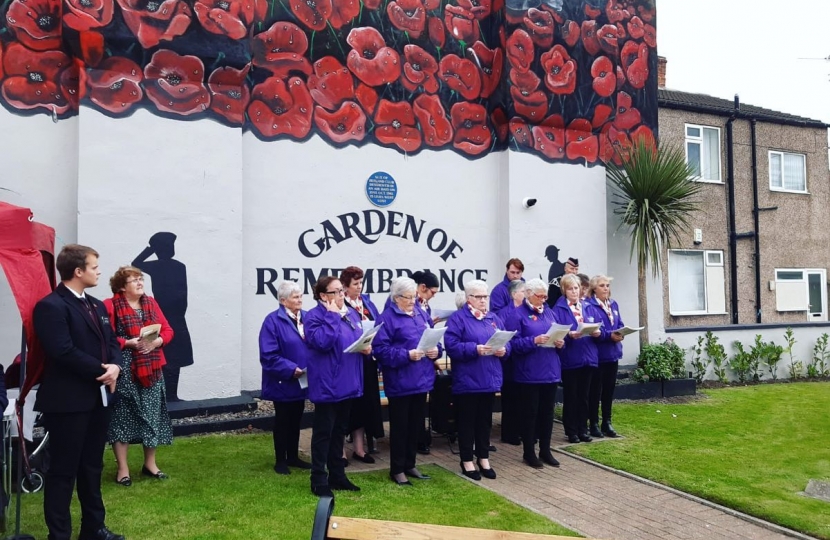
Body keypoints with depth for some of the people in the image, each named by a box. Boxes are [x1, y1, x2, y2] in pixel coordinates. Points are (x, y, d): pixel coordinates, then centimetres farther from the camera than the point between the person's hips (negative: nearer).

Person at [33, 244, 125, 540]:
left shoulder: (97, 305, 14)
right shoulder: (51, 306, -14)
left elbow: (111, 342, 12)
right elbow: (64, 352, -23)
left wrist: (115, 365, -9)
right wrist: (101, 370, -15)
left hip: (97, 398, 8)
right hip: (67, 401, -8)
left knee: (92, 466, 17)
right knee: (63, 470, 3)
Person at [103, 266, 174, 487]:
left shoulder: (150, 303, 11)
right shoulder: (111, 306, -7)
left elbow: (168, 330, 9)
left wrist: (157, 341, -10)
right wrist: (128, 343, -22)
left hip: (152, 369, 6)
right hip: (124, 370, -5)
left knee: (152, 415, 10)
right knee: (123, 415, 1)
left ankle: (150, 464, 24)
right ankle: (123, 468, 13)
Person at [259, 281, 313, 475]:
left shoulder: (307, 318, 4)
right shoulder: (272, 321, -15)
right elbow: (269, 355, -19)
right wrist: (290, 369, -24)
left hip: (302, 381, 6)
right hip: (283, 382, -6)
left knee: (296, 419, 16)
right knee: (283, 420, 7)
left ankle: (293, 457, 30)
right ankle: (280, 460, 21)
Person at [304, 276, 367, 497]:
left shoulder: (351, 314, 11)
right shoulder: (315, 316, -12)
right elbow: (322, 342, -27)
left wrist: (367, 348, -2)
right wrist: (333, 316, -22)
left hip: (347, 383, 8)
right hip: (327, 385, -8)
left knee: (339, 430, 16)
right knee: (323, 432, 0)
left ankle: (337, 475, 27)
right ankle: (319, 481, 10)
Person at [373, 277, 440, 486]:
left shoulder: (422, 315, 12)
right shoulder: (387, 318, -11)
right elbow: (380, 349, -18)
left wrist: (436, 350, -5)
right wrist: (406, 355, -25)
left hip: (421, 379, 7)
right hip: (400, 382, -7)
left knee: (416, 425, 15)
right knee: (400, 426, 4)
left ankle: (409, 465, 29)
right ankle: (397, 470, 16)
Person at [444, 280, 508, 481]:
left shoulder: (494, 318, 12)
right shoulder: (458, 318, -8)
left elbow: (507, 341, 12)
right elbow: (451, 345, -17)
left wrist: (504, 349, -10)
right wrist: (475, 349, -26)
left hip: (489, 379, 6)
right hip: (467, 380, -6)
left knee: (485, 421, 15)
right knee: (467, 421, 5)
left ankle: (484, 459, 27)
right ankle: (467, 461, 17)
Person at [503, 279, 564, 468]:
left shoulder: (549, 312, 13)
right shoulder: (517, 314, -8)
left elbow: (558, 333, 16)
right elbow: (513, 343, -15)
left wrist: (560, 342, -5)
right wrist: (534, 341, -26)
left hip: (550, 371, 6)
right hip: (529, 374, -6)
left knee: (547, 412, 13)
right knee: (529, 413, 3)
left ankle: (545, 451, 25)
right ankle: (529, 453, 16)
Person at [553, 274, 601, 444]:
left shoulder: (589, 308, 11)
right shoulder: (558, 309, -5)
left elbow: (598, 328, 10)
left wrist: (597, 333, -11)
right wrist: (569, 335, -29)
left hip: (587, 357, 4)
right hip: (569, 359, -4)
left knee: (583, 396, 12)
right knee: (570, 396, 5)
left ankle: (583, 430, 22)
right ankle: (571, 431, 15)